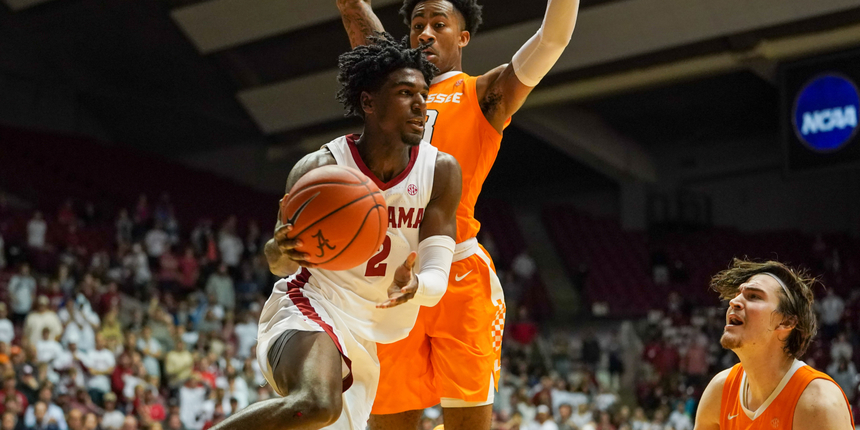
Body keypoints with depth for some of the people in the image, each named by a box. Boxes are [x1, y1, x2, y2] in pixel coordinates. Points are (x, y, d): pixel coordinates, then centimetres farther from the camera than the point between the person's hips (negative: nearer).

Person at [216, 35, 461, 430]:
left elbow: (437, 278, -6)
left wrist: (414, 286, -31)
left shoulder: (440, 171, -5)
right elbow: (278, 263, -4)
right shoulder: (321, 168, -13)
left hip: (365, 338, 6)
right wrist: (283, 252, -29)